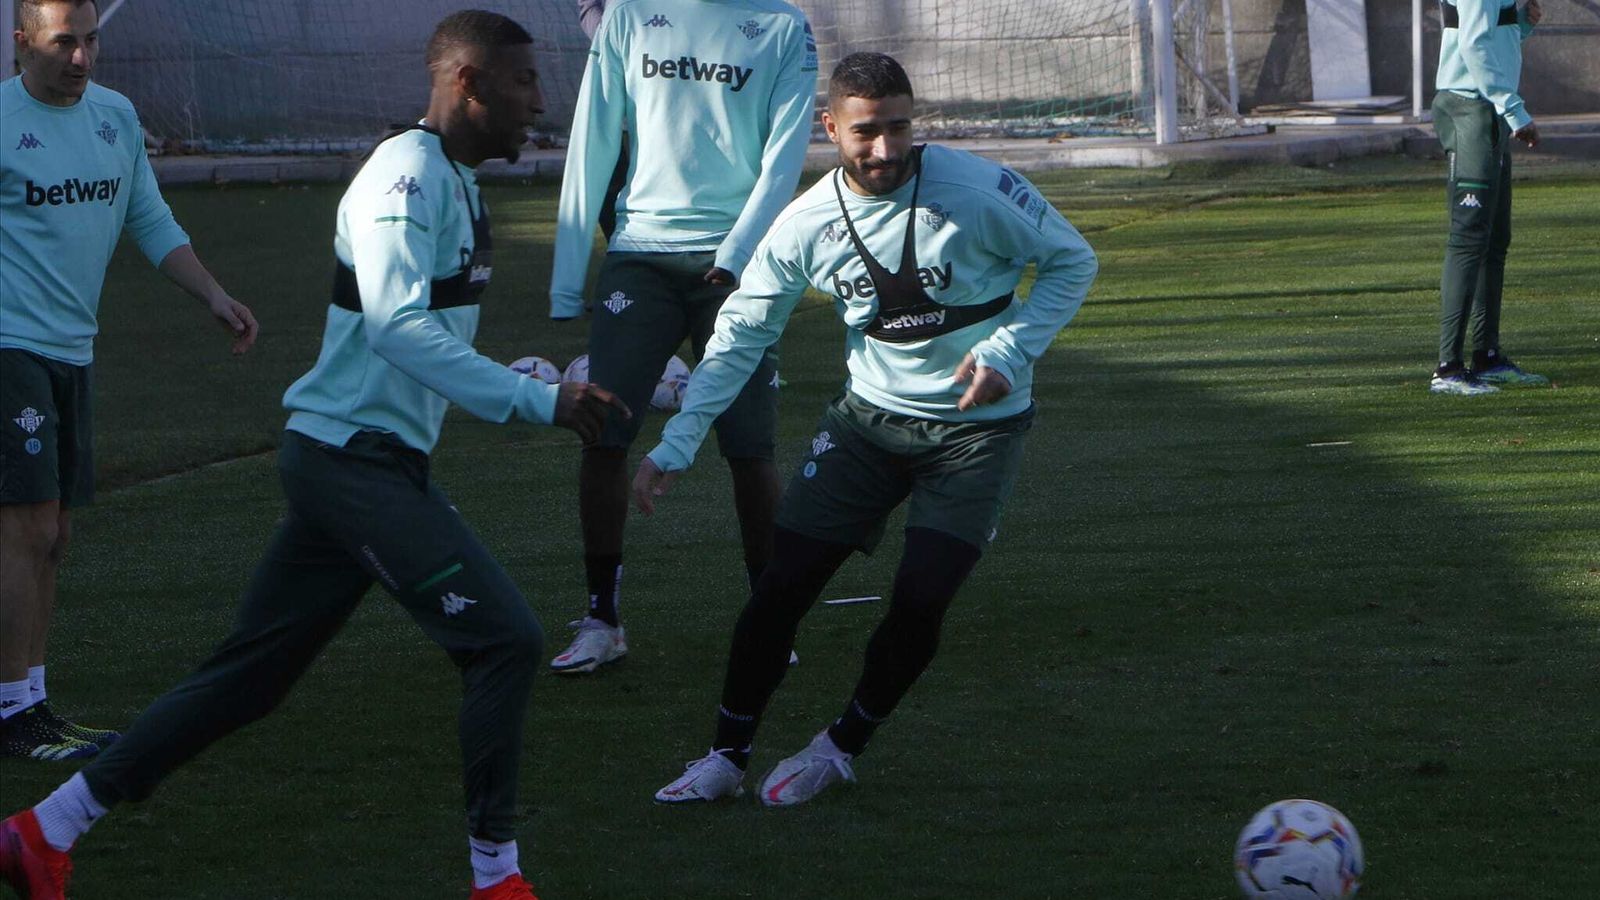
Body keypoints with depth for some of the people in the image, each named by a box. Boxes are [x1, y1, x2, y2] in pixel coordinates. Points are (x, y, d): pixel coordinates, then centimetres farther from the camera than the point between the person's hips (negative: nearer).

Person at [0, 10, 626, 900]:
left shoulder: (458, 185, 17)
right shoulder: (408, 173, -15)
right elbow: (397, 325, -25)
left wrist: (552, 384, 17)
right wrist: (539, 401, -26)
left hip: (379, 460, 10)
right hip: (356, 456, -10)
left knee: (250, 673, 12)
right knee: (505, 637, -13)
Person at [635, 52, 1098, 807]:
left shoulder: (977, 192, -19)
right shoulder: (806, 226, -10)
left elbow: (1071, 263, -6)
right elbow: (738, 338, -1)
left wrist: (1008, 353, -19)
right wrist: (674, 448, -7)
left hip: (978, 427, -3)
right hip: (870, 414, 3)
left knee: (920, 604, -14)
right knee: (781, 586, -4)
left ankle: (842, 747, 13)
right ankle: (726, 758, 15)